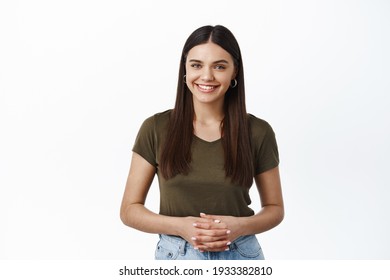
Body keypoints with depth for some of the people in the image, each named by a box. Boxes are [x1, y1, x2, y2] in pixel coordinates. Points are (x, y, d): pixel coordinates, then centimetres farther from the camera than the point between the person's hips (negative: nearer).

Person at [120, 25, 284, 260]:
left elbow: (275, 208, 2)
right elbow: (129, 209, -4)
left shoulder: (258, 132, -7)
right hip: (176, 256, 0)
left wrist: (240, 226, -17)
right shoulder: (156, 128, -8)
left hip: (240, 255, 1)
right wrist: (180, 226, -20)